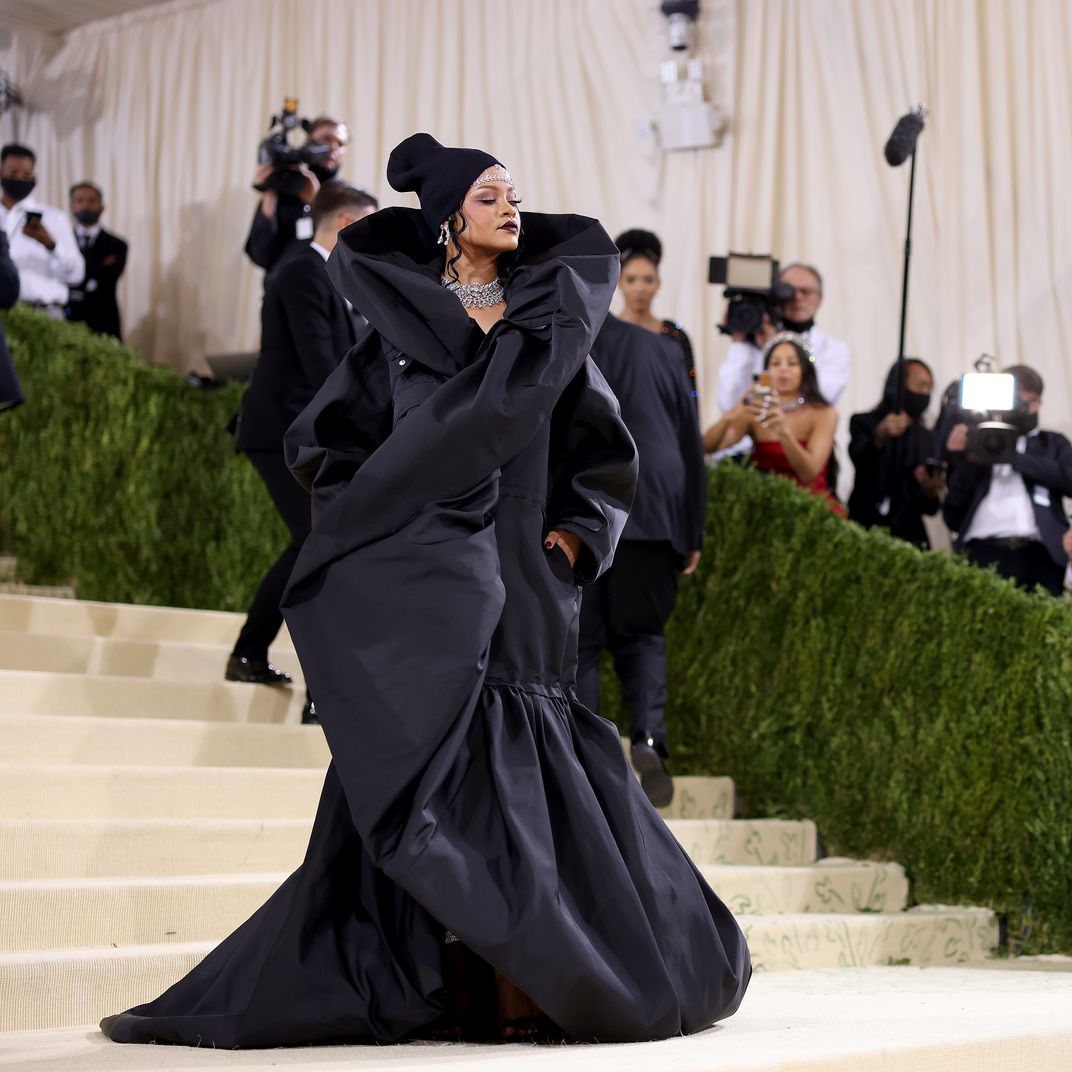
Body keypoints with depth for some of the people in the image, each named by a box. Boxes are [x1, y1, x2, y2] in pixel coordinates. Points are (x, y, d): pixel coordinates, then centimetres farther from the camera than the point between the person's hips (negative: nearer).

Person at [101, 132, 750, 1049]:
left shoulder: (553, 320, 12)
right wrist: (383, 522, -3)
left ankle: (518, 985, 0)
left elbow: (604, 451, 14)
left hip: (524, 577, 2)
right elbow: (325, 442, 8)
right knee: (441, 763, -6)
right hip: (427, 572, -1)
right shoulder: (397, 325, 7)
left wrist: (575, 530, 0)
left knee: (519, 768, -4)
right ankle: (455, 985, -2)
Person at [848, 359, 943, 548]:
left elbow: (930, 509, 14)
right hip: (866, 530, -4)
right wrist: (880, 436, -39)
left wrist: (931, 492, -9)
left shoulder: (926, 437, 16)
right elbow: (859, 458, -20)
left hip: (910, 535, 4)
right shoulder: (864, 423, 4)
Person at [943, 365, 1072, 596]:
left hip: (1038, 557, 0)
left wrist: (1013, 456, -2)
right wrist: (958, 460, 1)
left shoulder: (1052, 444, 23)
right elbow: (953, 519, 14)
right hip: (983, 555, 0)